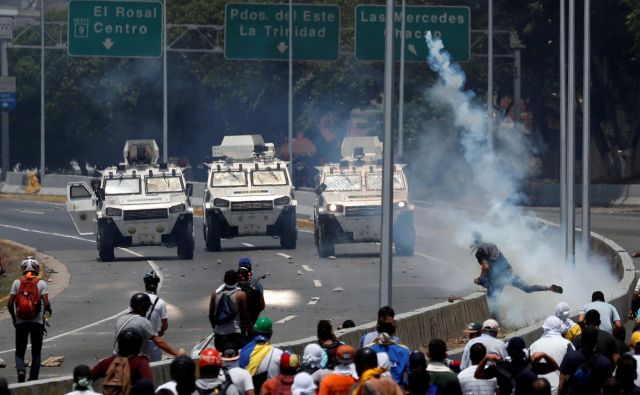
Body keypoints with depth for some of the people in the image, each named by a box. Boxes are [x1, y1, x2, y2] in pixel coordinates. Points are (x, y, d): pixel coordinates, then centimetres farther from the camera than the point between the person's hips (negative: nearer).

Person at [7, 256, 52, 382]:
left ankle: (21, 370, -18)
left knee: (19, 352, 10)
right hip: (37, 323, -1)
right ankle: (33, 380, 9)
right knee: (36, 353, 12)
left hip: (21, 322, 1)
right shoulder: (41, 283, -4)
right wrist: (48, 310, 10)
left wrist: (13, 318, 11)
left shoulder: (17, 282, 1)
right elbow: (46, 303, -13)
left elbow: (10, 303, -3)